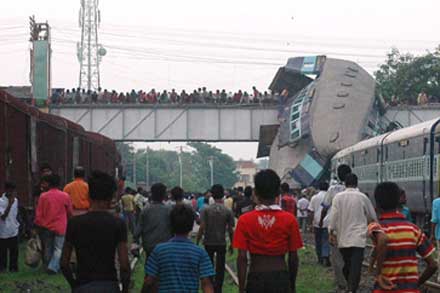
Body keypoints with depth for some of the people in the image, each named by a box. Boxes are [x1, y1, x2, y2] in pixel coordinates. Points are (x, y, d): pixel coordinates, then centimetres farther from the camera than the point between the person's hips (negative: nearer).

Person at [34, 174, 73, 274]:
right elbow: (69, 212, 7)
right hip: (60, 227, -2)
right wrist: (66, 221, 27)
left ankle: (47, 266, 24)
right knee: (58, 249, 1)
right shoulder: (65, 196, -6)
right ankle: (53, 267, -14)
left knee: (48, 248, 15)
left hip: (46, 227, 2)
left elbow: (38, 214, -3)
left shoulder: (43, 196, -7)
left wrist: (38, 224, 11)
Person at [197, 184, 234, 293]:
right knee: (220, 268, 8)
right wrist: (231, 244, 7)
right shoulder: (228, 211, -7)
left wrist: (197, 242, -4)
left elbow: (202, 228, -12)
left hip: (208, 243, 0)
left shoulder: (206, 210, -9)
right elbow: (230, 230, -5)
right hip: (221, 243, 0)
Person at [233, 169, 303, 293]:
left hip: (255, 278, 0)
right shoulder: (289, 219, -4)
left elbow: (242, 257, -7)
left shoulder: (245, 220, -5)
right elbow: (293, 257, 1)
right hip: (280, 278, 0)